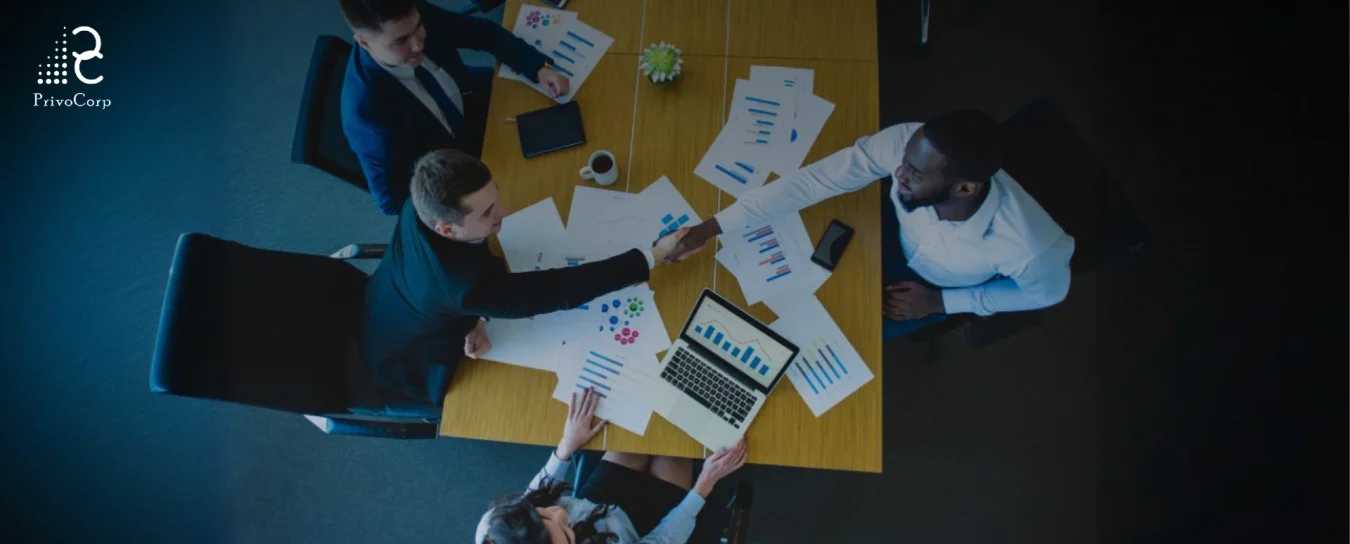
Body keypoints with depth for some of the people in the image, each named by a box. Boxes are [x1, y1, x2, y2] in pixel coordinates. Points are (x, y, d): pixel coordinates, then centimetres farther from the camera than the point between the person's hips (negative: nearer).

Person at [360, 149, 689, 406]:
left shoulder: (423, 205, -27)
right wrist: (653, 257, -39)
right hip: (405, 365, -5)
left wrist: (476, 316, -22)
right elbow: (561, 289, -41)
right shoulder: (465, 285, -48)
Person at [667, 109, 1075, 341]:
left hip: (943, 287, -2)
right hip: (898, 233, 2)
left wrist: (940, 303, -19)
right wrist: (712, 227, -38)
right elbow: (815, 179, -36)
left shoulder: (1024, 245, -43)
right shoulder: (905, 142, -40)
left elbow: (1049, 292, -19)